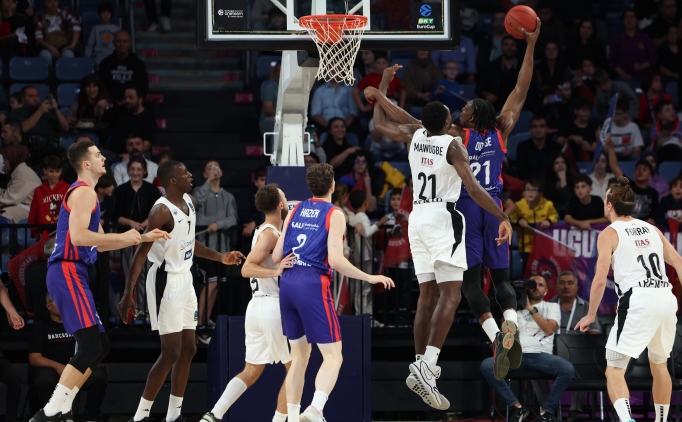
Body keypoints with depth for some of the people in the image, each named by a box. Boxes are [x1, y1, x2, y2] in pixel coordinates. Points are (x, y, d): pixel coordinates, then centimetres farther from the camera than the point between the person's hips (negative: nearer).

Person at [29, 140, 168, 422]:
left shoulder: (86, 193, 23)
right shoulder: (84, 192, -10)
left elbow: (98, 244, 29)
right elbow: (78, 236, -24)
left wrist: (144, 238, 26)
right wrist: (122, 237, -16)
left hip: (73, 275, 11)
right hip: (67, 273, -11)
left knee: (99, 346, 12)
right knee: (90, 347, -17)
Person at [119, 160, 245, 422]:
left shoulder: (189, 202, 7)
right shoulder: (162, 211, -20)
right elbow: (141, 253, -23)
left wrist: (220, 258, 20)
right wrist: (128, 293, -28)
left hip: (185, 279, 9)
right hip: (166, 281, -9)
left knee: (188, 349, 11)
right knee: (171, 352, -10)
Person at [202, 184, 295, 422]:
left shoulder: (264, 231, 16)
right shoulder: (270, 234, -12)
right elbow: (247, 269, -21)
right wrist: (276, 272, -34)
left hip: (256, 307, 9)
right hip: (273, 306, -9)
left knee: (251, 372, 10)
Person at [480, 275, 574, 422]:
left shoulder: (552, 306, 18)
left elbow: (549, 330, -2)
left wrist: (531, 309, -3)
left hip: (541, 355, -1)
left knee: (567, 369, -33)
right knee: (486, 366, -28)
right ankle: (517, 407, -17)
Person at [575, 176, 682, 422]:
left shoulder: (609, 234, 4)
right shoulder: (652, 229, 20)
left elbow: (600, 280, -3)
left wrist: (591, 315, 8)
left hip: (637, 301, -6)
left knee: (614, 370, -5)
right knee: (659, 364, 26)